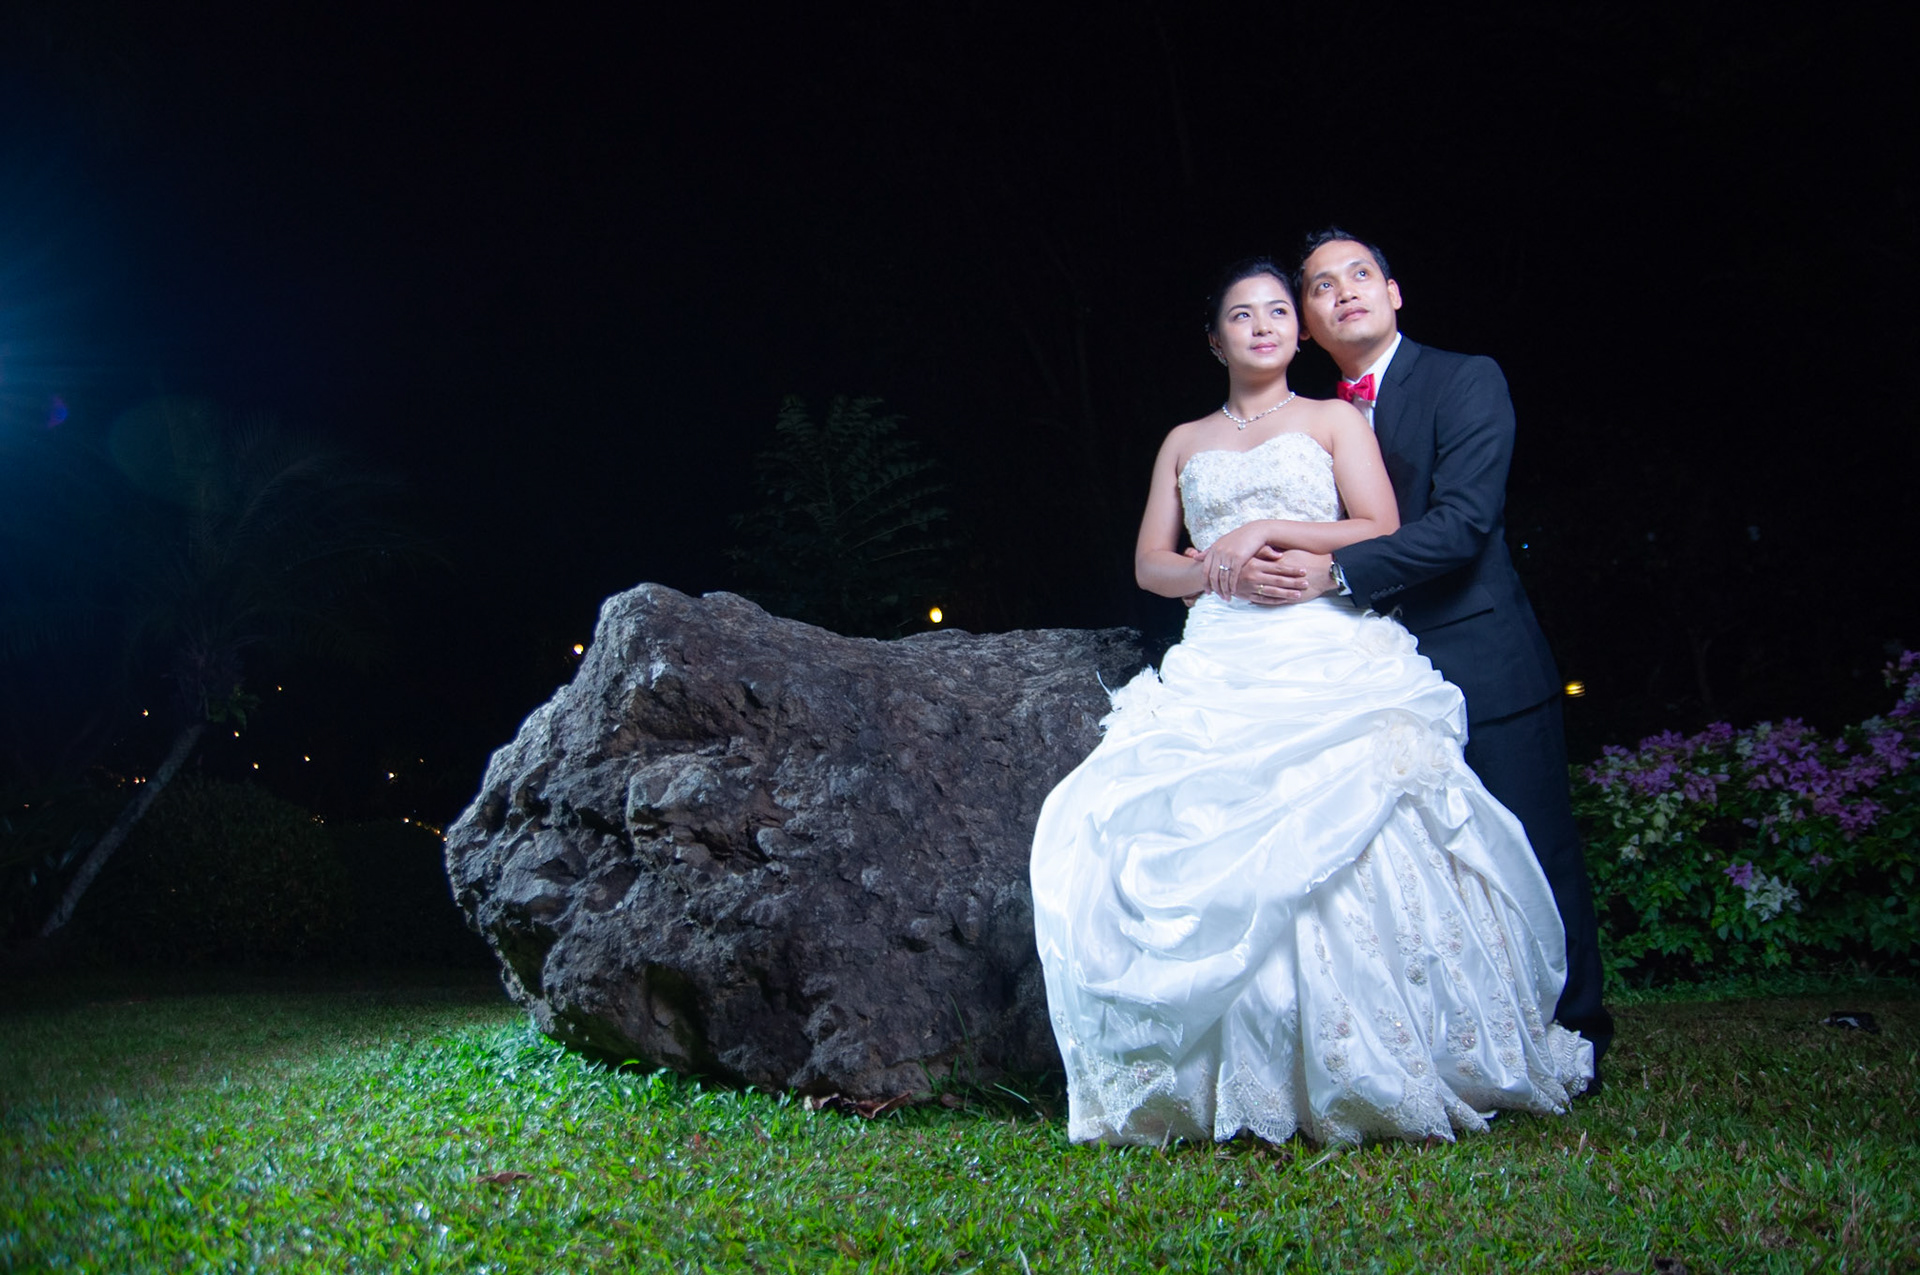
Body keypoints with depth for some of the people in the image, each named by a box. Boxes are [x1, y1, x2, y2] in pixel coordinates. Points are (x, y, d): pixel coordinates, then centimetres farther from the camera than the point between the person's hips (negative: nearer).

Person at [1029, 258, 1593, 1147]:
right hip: (1219, 667, 3)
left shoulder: (1335, 420, 15)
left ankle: (1362, 1076, -14)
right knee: (1200, 839, -18)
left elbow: (1382, 530, 3)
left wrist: (1269, 530, -7)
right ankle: (1226, 1083, -11)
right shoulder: (1184, 443, 23)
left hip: (1331, 658, -2)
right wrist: (1216, 569, -5)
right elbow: (1150, 564, 16)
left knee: (1338, 833, -24)